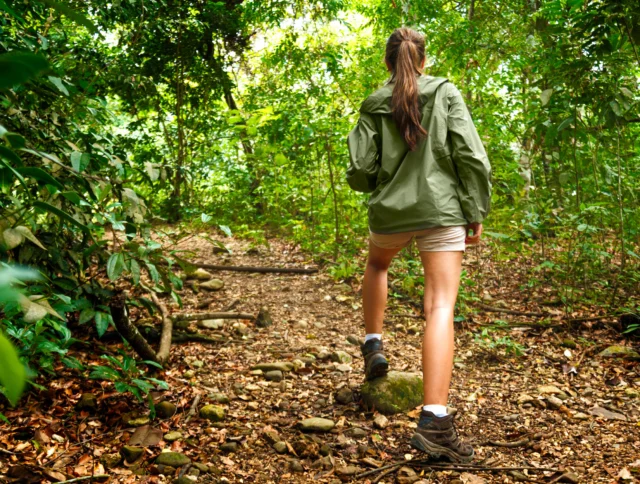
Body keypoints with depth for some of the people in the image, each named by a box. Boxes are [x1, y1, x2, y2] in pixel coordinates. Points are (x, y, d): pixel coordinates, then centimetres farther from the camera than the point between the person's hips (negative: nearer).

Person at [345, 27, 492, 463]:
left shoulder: (375, 106, 4)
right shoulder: (446, 93, 1)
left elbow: (360, 173, -1)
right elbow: (471, 157, -6)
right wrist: (476, 213, 1)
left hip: (390, 211, 2)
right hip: (441, 210, -2)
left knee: (377, 265, 35)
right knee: (441, 306, -6)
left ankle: (374, 345, 27)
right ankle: (435, 420, -13)